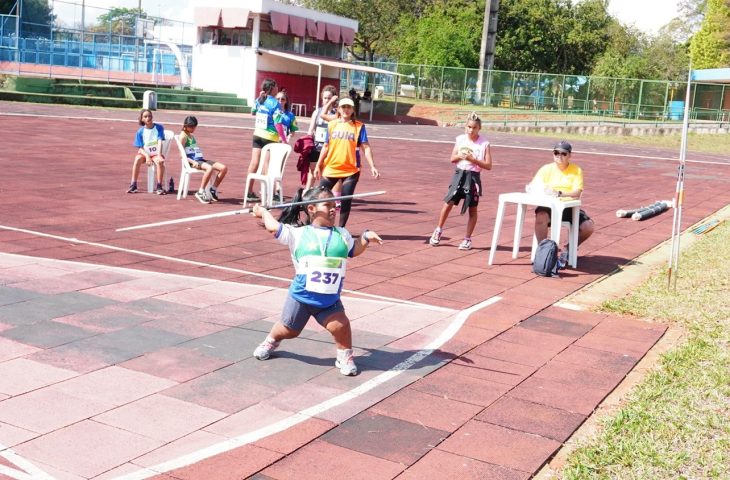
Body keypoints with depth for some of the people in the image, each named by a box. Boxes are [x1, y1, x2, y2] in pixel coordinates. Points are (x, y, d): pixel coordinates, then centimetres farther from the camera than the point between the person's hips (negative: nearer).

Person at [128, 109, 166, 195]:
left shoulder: (159, 128, -2)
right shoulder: (140, 131, 1)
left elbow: (160, 142, -12)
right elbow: (140, 147, -1)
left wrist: (159, 155, -26)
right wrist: (147, 156, -21)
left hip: (156, 154, -1)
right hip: (144, 153, 1)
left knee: (160, 161, -34)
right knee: (137, 159, -31)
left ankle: (159, 186, -26)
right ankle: (133, 185, -27)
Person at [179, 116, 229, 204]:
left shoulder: (191, 136, 26)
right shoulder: (183, 136, 0)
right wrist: (193, 162, -22)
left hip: (200, 159, 8)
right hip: (192, 161, -8)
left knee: (224, 168, -9)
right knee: (210, 168, -37)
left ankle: (213, 189, -1)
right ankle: (200, 192, -26)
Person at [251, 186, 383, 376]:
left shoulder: (341, 234, 6)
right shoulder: (299, 233, -5)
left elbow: (354, 250, 21)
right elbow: (274, 227, -7)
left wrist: (365, 237, 7)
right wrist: (263, 212, 9)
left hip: (330, 298, 2)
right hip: (301, 295, -2)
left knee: (341, 325, -19)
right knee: (289, 329, 16)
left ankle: (345, 356, 7)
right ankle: (271, 341, 49)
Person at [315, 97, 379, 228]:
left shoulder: (359, 126, -2)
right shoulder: (332, 124, 6)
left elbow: (365, 147, -5)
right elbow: (326, 146, 12)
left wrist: (372, 166, -14)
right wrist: (318, 165, 11)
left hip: (351, 170, -2)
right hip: (330, 168, 2)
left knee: (346, 200, 1)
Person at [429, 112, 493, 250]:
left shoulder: (484, 143, -6)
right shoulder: (460, 139, 3)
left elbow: (488, 166, -7)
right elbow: (452, 159, 10)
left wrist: (473, 159, -18)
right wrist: (460, 156, -11)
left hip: (473, 177, -2)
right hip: (459, 174, 2)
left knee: (472, 208, 4)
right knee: (448, 202, 0)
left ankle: (467, 239, 13)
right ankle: (438, 230, 18)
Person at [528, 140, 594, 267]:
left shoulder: (576, 170, 0)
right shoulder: (546, 169, 2)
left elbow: (577, 193, -14)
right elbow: (532, 187, -5)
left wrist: (559, 193, -33)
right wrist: (542, 190, -28)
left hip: (569, 208, 1)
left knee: (588, 227, -18)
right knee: (541, 216, -36)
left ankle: (568, 249, 9)